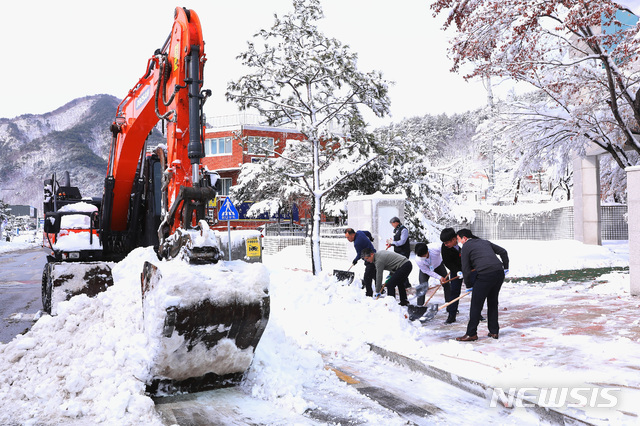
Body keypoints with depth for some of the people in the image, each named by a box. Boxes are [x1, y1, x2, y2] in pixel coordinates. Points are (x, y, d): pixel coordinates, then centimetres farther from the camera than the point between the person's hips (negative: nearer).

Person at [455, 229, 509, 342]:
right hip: (499, 273, 7)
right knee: (493, 303, 19)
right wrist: (505, 267, 32)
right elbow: (503, 252, 24)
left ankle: (471, 334, 4)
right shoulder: (485, 242, 24)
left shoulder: (466, 247, 5)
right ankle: (494, 331, 24)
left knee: (476, 305, 1)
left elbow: (466, 269, 4)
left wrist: (468, 285, 14)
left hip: (485, 275, -7)